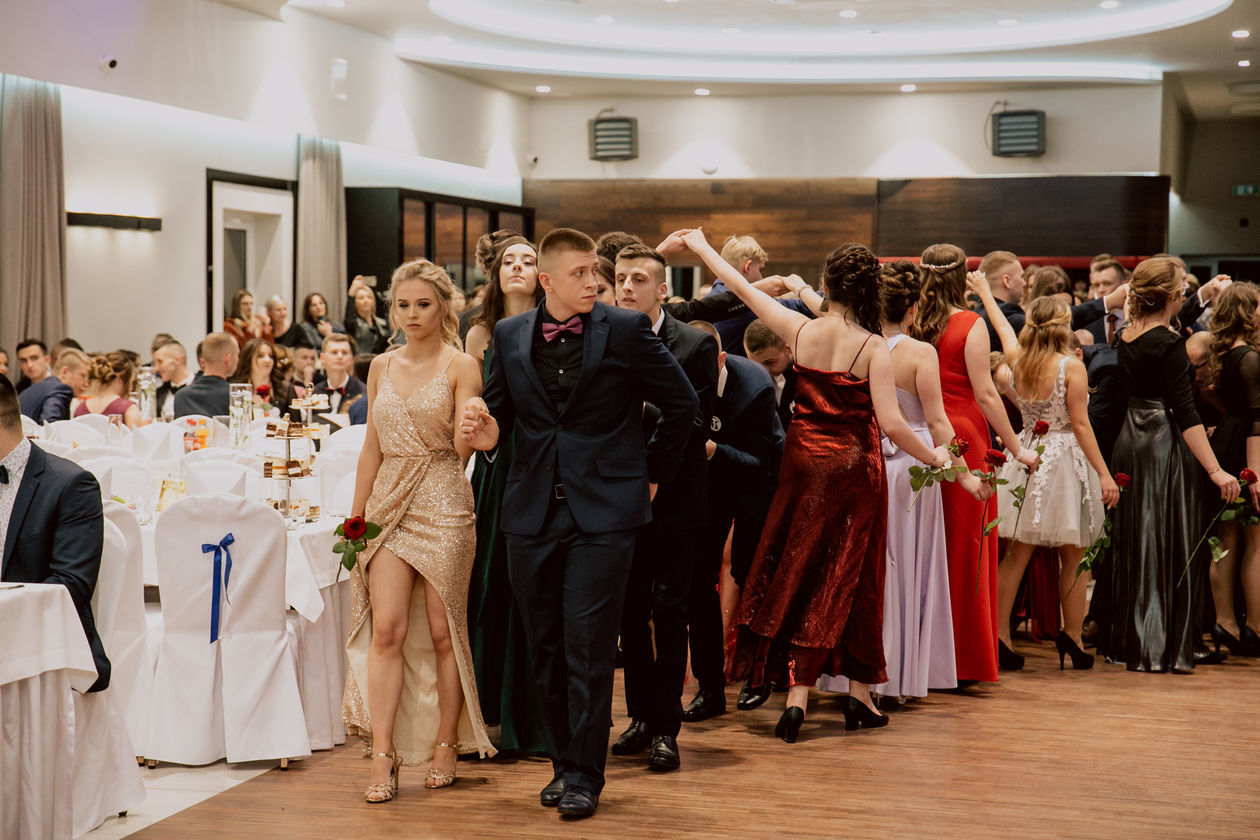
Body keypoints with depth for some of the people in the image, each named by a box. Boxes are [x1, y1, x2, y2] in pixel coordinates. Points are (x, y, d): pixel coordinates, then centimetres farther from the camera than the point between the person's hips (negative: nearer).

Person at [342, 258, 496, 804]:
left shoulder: (461, 366, -3)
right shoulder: (382, 367, 12)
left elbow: (463, 449, -9)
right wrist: (356, 513, 15)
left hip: (442, 504, -3)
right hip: (388, 505, 4)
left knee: (442, 631, 3)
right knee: (385, 628, -5)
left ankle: (445, 745, 16)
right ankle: (383, 757, -4)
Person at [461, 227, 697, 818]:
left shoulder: (626, 330, -4)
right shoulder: (510, 336, 6)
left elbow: (682, 403, 5)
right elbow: (500, 409, 15)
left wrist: (654, 470, 8)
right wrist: (484, 430, -8)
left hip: (603, 511, -4)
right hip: (533, 512, 4)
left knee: (588, 647, -5)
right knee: (546, 649, 11)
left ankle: (584, 776, 5)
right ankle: (563, 763, 24)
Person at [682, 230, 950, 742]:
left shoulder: (801, 330, -6)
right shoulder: (873, 348, -13)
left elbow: (741, 287, 5)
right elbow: (891, 424, -17)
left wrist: (701, 246, 19)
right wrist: (933, 456, 0)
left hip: (805, 464, 2)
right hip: (854, 470, -2)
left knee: (797, 575, 9)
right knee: (848, 580, 9)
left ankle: (797, 695, 2)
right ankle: (859, 695, 16)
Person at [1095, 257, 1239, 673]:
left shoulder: (1125, 337, 6)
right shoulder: (1169, 344, -16)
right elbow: (1185, 411, -20)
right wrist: (1215, 470, -20)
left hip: (1130, 441, 8)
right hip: (1165, 447, -8)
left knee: (1134, 544, 14)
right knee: (1168, 545, -2)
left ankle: (1126, 640, 21)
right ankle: (1163, 649, 1)